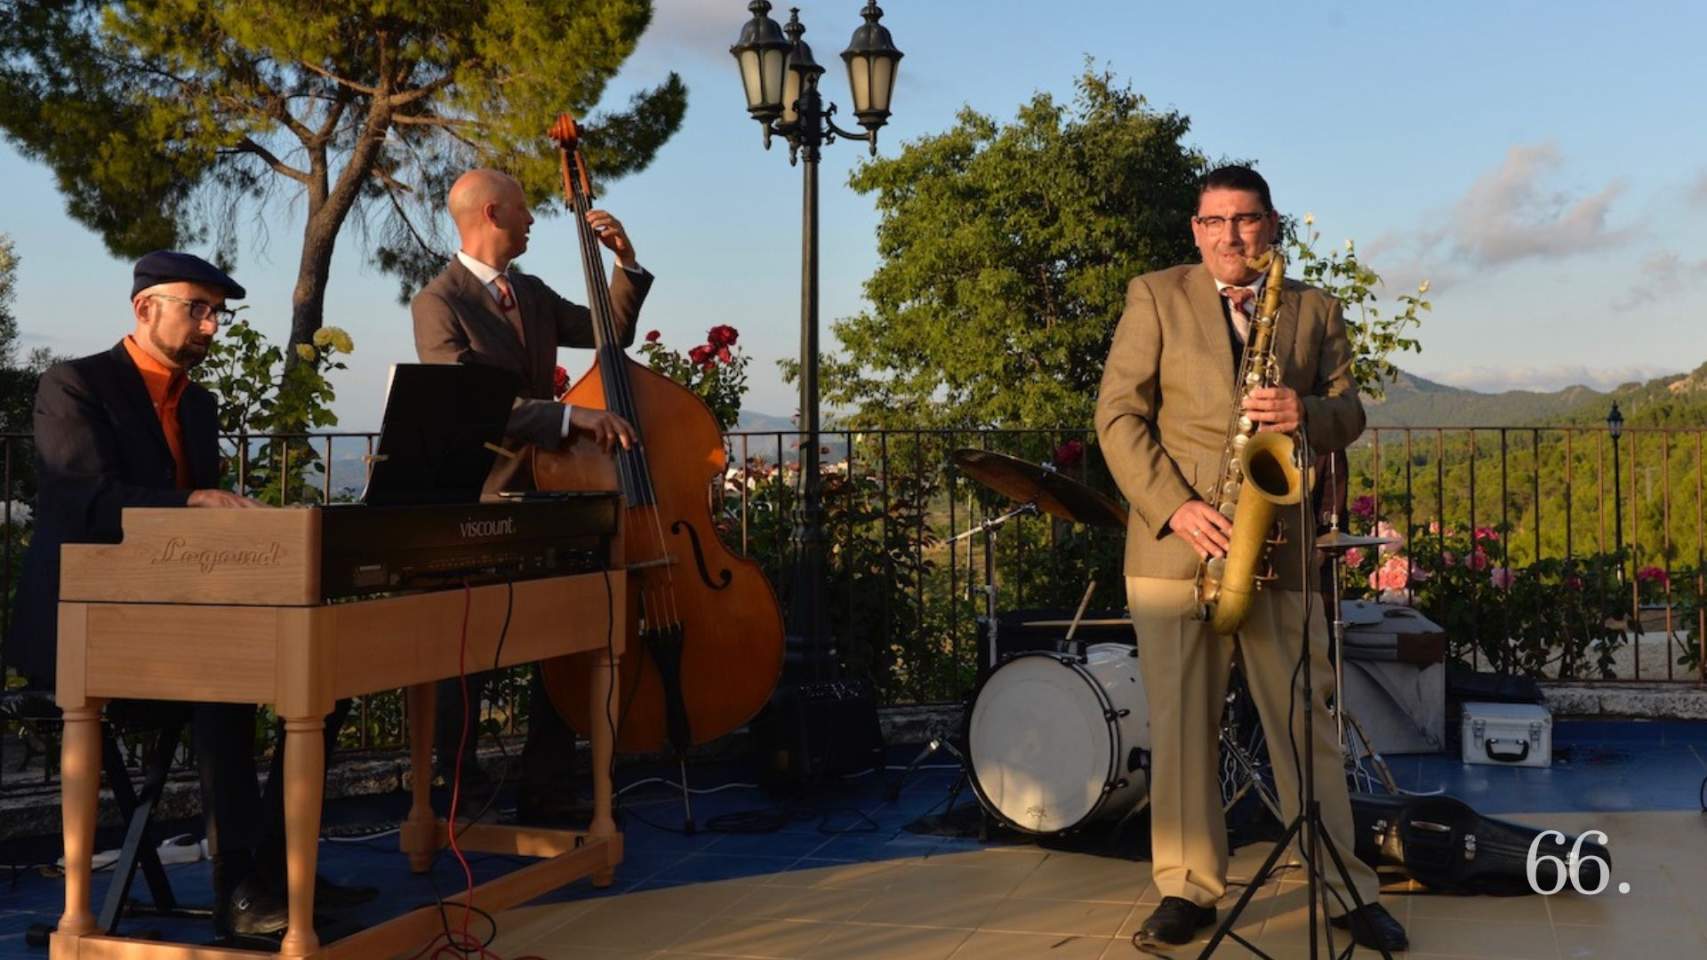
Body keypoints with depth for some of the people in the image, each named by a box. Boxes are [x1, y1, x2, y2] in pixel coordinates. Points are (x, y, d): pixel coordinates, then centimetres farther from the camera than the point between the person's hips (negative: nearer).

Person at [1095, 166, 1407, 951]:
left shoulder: (1314, 310, 14)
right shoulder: (1155, 297, 6)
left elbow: (1349, 411, 10)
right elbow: (1118, 415, -1)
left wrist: (1308, 413, -15)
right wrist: (1173, 507, -14)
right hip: (1174, 544, -1)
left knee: (1306, 723, 3)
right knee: (1179, 726, 3)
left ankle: (1347, 891, 11)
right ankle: (1188, 889, 13)